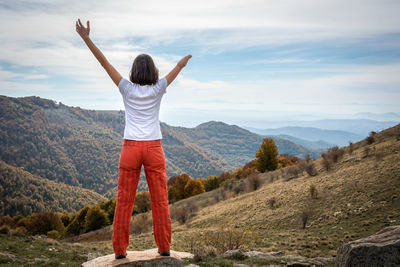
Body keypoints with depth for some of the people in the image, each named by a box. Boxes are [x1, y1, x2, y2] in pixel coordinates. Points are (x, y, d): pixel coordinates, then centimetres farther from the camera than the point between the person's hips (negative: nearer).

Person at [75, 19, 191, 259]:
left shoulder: (127, 89, 0)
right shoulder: (157, 89, 2)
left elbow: (105, 62, 0)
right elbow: (179, 67, 17)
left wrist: (87, 38, 1)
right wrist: (183, 62, 38)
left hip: (131, 149, 0)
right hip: (154, 149, 0)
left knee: (124, 201, 6)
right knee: (160, 201, 6)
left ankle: (120, 249, 10)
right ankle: (164, 247, 11)